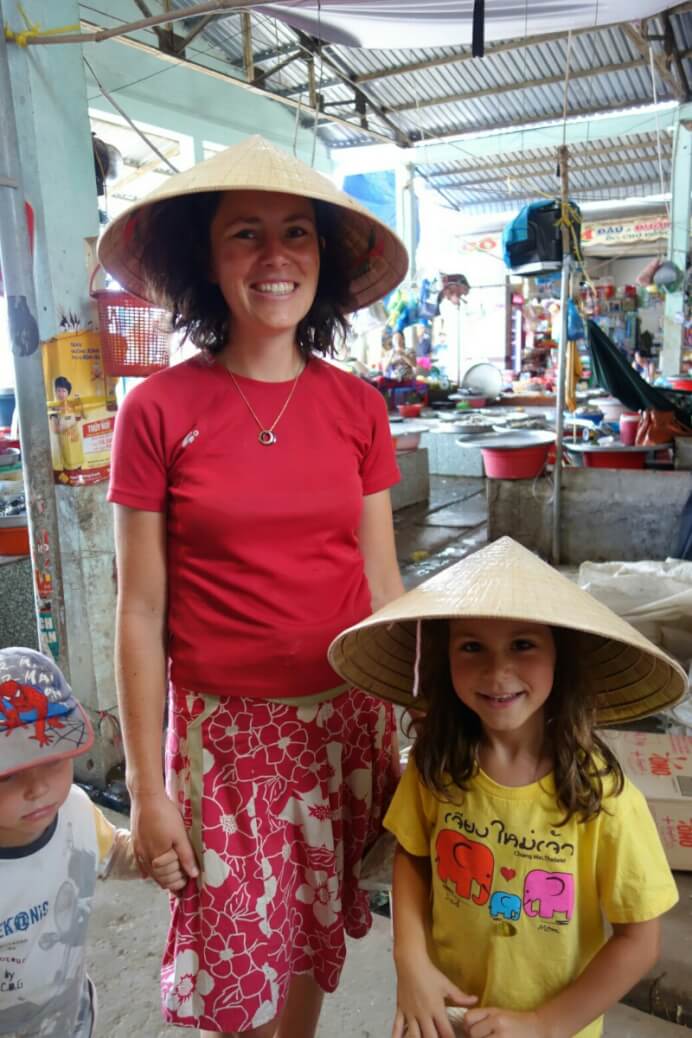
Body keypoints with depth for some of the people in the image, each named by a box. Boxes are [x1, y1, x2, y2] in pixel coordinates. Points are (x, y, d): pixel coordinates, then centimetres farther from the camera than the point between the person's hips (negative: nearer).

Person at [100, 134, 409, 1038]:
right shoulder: (158, 410, -9)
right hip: (225, 728, -2)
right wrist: (146, 788, -4)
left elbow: (382, 583, 4)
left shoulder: (357, 408, -1)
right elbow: (140, 611, -7)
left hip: (345, 721, 3)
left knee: (310, 942, 20)